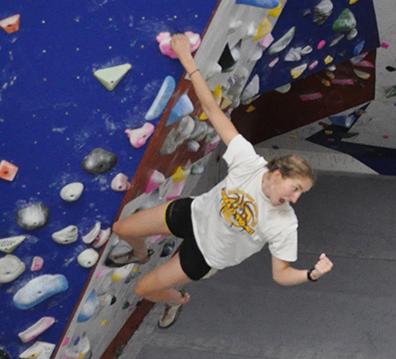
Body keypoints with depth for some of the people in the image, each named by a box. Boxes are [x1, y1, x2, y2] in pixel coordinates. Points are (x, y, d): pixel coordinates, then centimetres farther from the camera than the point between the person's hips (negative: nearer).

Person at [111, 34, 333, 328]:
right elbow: (213, 109, -29)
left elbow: (281, 273, -22)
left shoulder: (284, 224, -31)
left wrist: (313, 274, -44)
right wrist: (189, 62, -32)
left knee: (144, 289, 5)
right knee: (121, 229, 14)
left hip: (206, 253, -2)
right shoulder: (249, 162, -30)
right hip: (196, 213, 2)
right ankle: (140, 255, 52)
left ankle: (178, 300, 41)